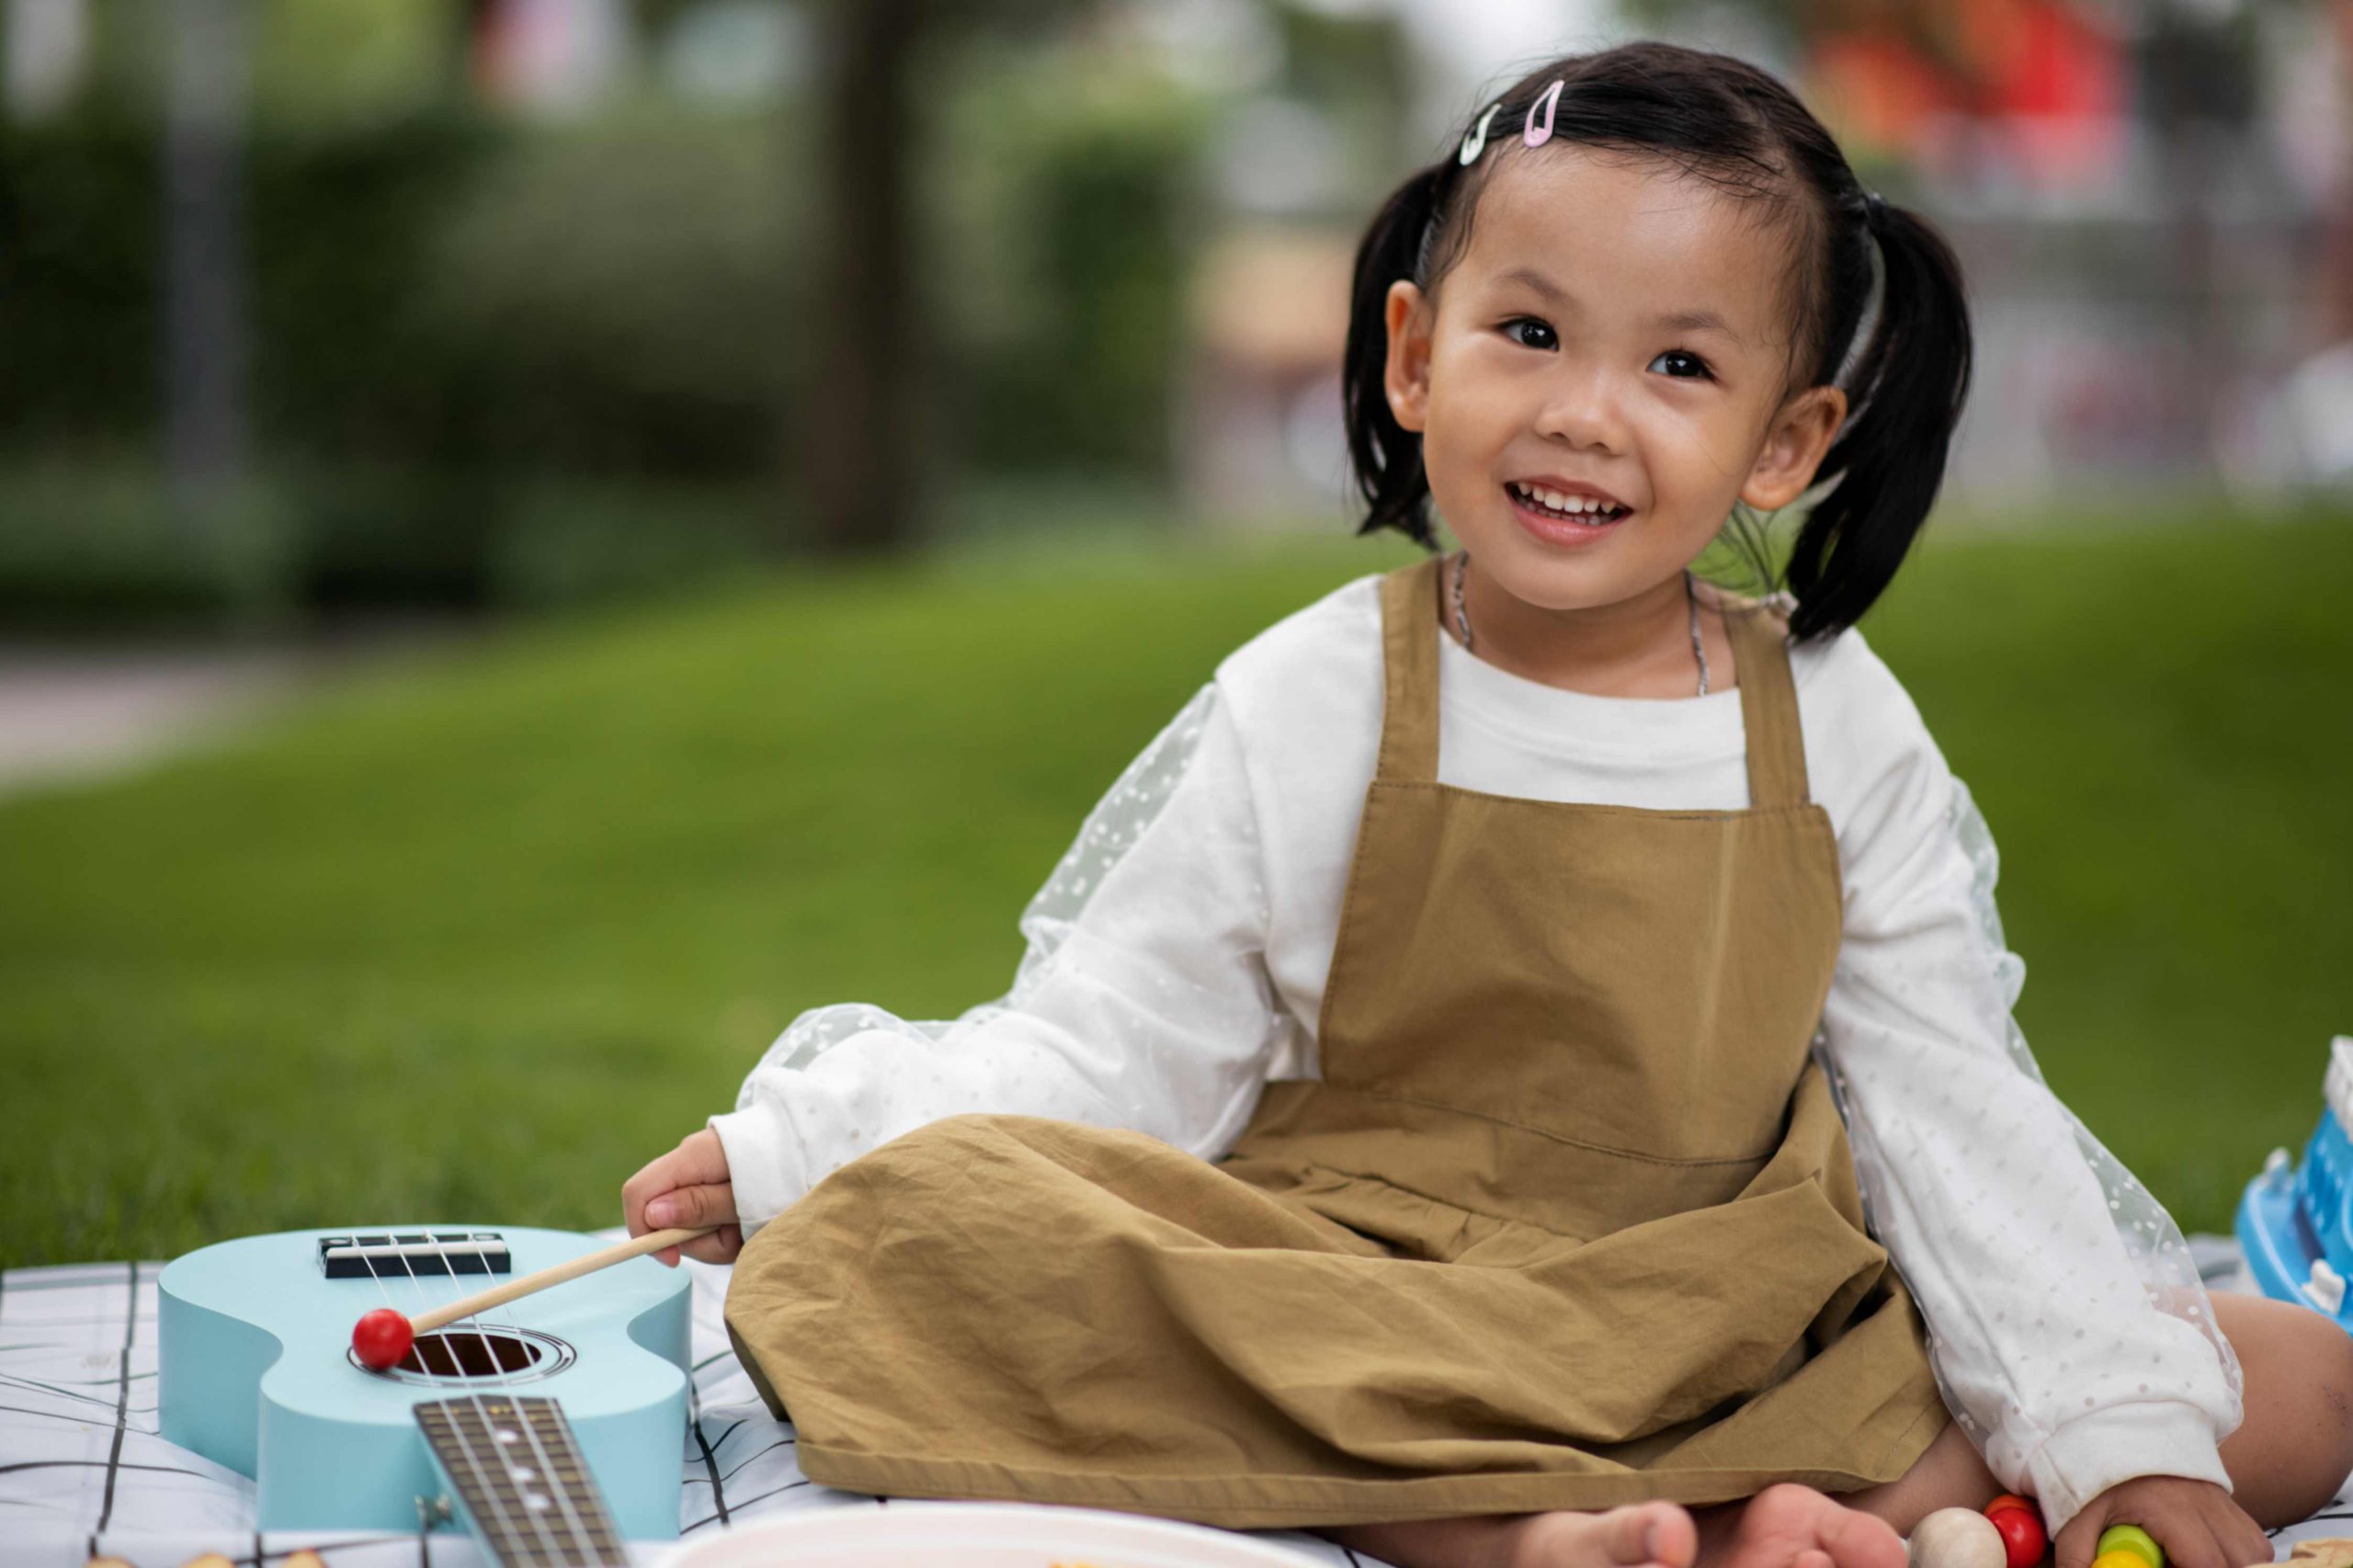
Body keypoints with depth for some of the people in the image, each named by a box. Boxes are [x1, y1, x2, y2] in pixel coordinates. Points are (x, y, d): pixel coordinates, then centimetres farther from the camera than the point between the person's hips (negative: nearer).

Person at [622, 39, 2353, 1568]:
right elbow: (1106, 1058, -2)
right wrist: (799, 1140, -13)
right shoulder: (1308, 711, -4)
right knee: (935, 1223, -28)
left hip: (1739, 1350, 2)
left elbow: (1956, 1125, 2)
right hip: (1351, 1314, -2)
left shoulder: (1840, 734, 0)